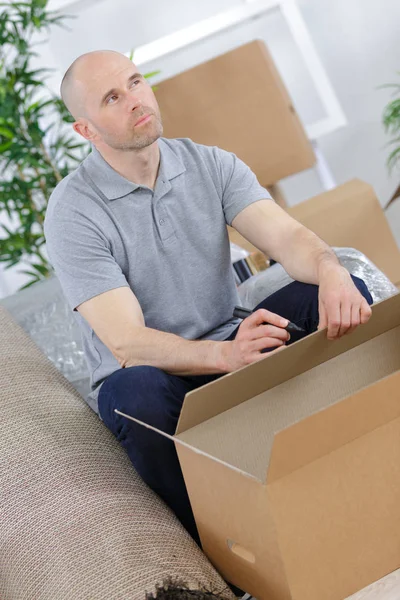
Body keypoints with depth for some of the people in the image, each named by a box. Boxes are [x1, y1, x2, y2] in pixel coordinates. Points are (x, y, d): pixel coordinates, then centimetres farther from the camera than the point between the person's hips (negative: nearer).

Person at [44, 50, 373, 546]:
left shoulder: (211, 165, 0)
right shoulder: (72, 212, -15)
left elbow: (286, 235, -15)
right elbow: (127, 343, -24)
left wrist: (329, 270, -39)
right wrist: (225, 355, -41)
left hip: (231, 346, 4)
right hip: (152, 372, -4)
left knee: (343, 293, -17)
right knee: (136, 393, -40)